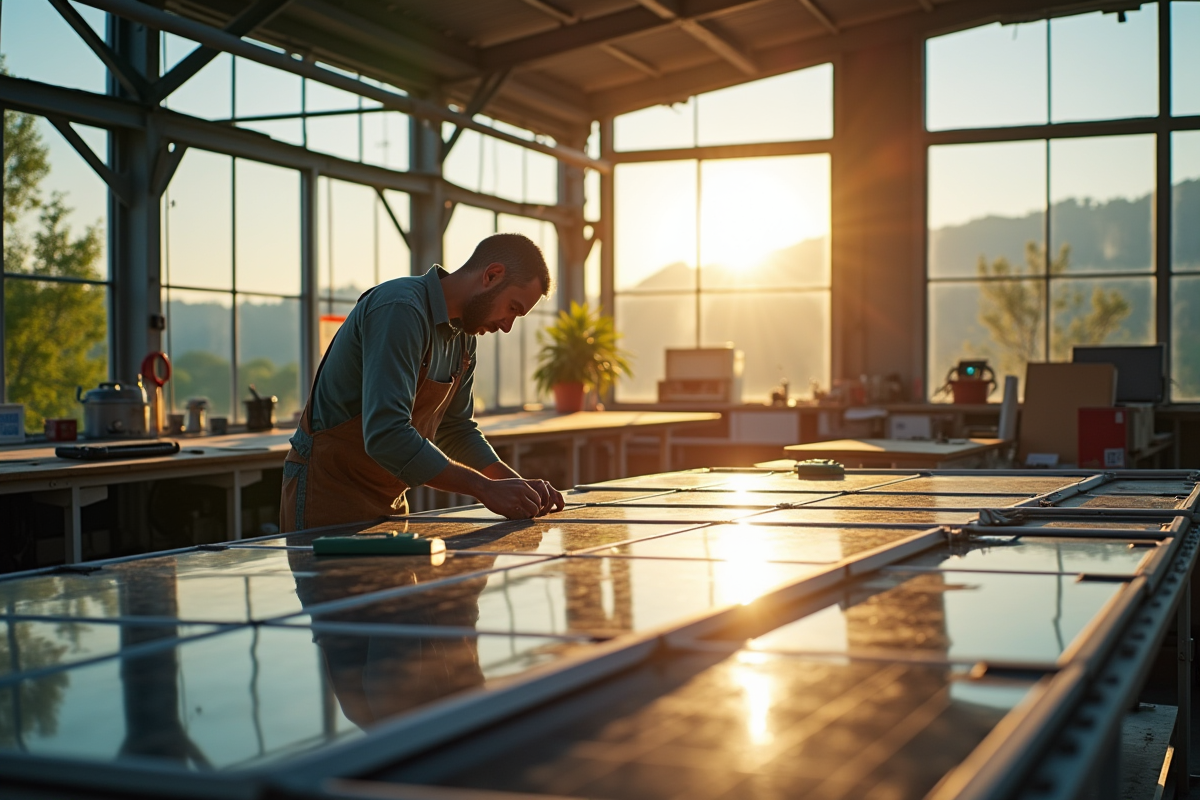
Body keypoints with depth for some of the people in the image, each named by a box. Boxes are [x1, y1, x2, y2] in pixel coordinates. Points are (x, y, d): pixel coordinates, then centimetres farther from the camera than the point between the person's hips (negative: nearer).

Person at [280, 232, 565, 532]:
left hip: (388, 501, 9)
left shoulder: (463, 337, 7)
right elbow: (387, 436, -33)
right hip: (331, 494, -9)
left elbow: (456, 429, 16)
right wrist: (485, 488, -29)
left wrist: (519, 485, 1)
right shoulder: (399, 309, -24)